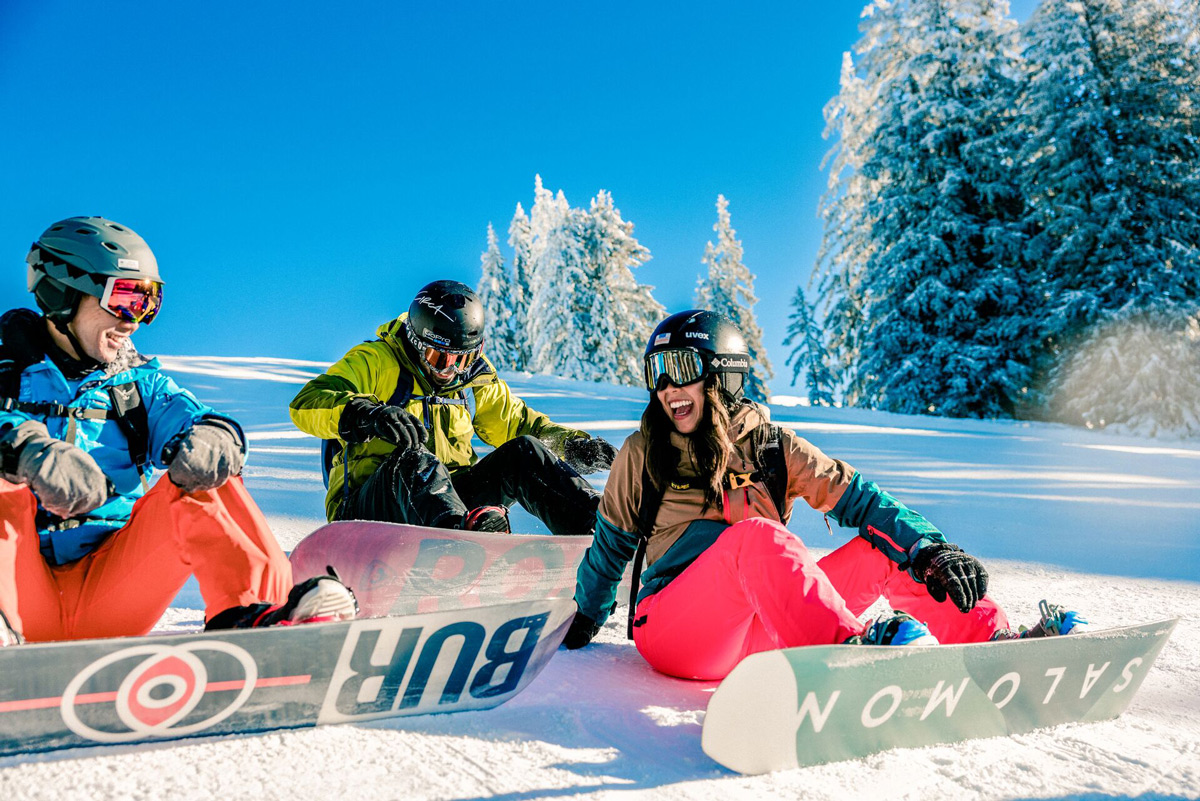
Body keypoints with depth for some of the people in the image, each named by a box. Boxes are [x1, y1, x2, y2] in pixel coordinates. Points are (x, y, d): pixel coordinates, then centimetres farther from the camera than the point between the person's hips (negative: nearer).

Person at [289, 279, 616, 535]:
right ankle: (468, 530, -65)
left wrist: (573, 445, 10)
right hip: (369, 507, -5)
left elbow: (515, 421, 28)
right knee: (413, 461, -37)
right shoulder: (375, 362, -2)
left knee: (523, 453, -13)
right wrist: (367, 414, -37)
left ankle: (595, 524, -29)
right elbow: (307, 404, -16)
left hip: (450, 495, 5)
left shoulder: (476, 380, 15)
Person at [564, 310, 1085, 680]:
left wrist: (929, 549, -16)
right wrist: (583, 623, 24)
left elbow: (857, 499, -1)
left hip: (760, 630, 3)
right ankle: (852, 647, -59)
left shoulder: (773, 449, 10)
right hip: (675, 628, -3)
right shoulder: (642, 456, 8)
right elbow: (610, 546, 19)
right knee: (756, 533, -34)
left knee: (884, 549, -10)